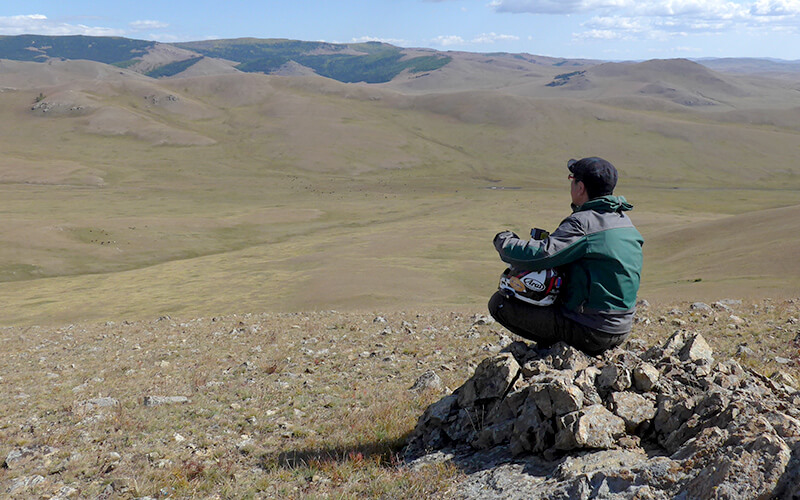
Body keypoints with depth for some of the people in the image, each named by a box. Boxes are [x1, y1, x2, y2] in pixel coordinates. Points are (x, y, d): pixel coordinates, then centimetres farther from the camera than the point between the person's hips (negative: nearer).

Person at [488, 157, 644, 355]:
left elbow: (538, 256, -27)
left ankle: (554, 345, -2)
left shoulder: (583, 222, -19)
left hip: (590, 331, -9)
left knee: (499, 302, -3)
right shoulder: (625, 222, 10)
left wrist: (504, 240, -8)